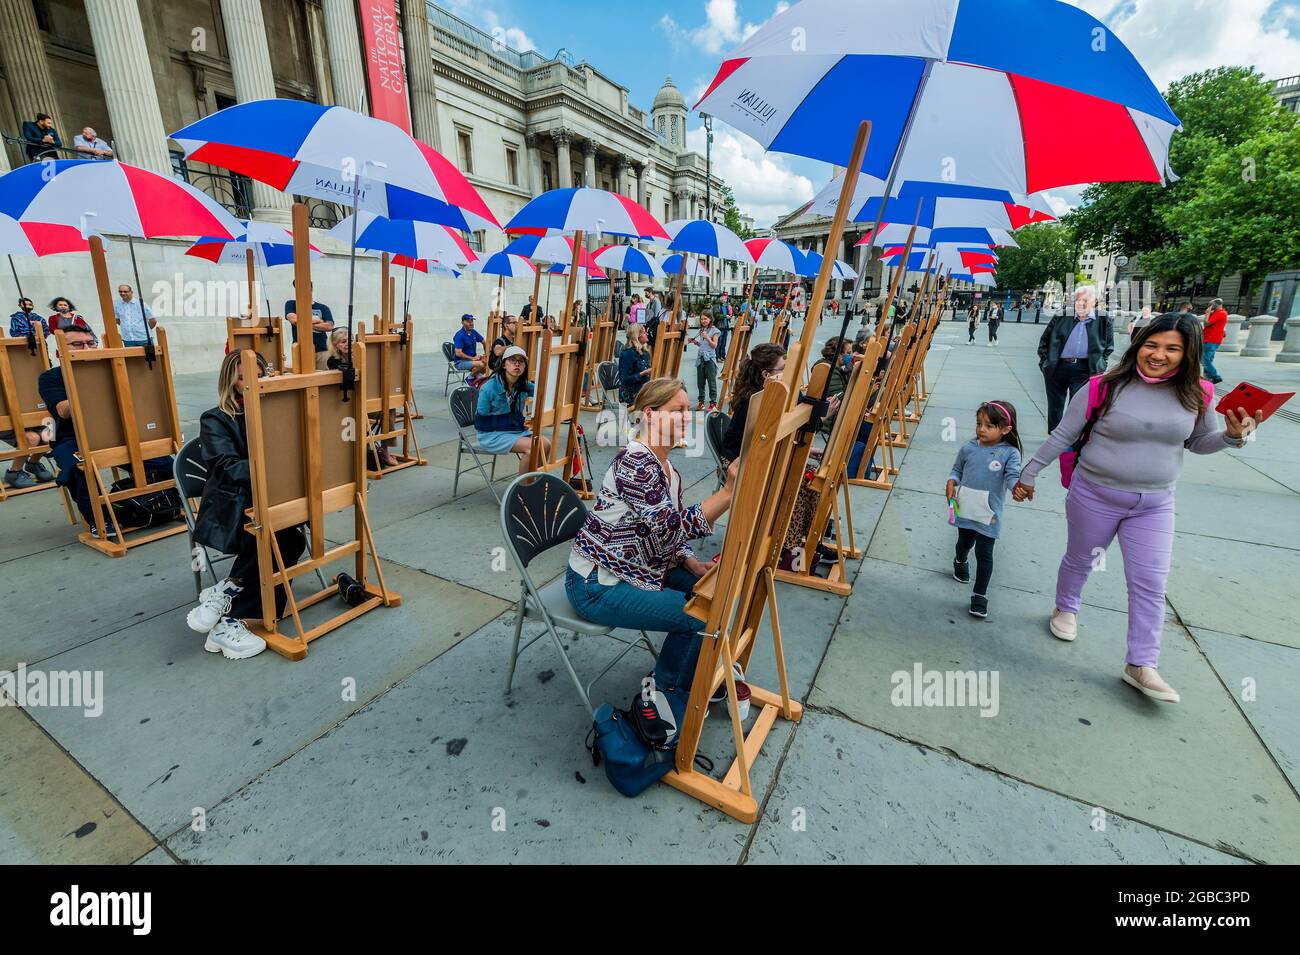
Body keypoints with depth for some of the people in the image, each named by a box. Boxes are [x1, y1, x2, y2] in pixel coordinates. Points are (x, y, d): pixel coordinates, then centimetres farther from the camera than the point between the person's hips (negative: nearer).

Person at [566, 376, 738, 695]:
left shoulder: (666, 467, 5)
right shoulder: (635, 461, -24)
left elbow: (667, 533, 11)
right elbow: (672, 529, -30)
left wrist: (690, 561, -6)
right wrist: (728, 491, -32)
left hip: (635, 568, 9)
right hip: (597, 585, -9)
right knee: (701, 617, -11)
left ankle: (691, 675, 27)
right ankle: (665, 690, 16)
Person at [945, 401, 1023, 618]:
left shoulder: (1009, 453, -11)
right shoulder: (968, 448, -4)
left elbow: (1013, 476, -21)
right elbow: (957, 470, 8)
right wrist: (951, 483, -11)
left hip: (989, 515, -3)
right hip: (964, 510, 3)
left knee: (984, 554, 1)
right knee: (964, 543, 25)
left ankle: (980, 596, 14)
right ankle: (960, 562, 59)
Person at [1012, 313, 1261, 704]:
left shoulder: (1195, 395, -3)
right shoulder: (1106, 387, -14)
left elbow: (1199, 443, 12)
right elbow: (1062, 436, -7)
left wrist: (1232, 436, -10)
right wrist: (1029, 473, -4)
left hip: (1154, 504, 3)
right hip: (1095, 495, -3)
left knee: (1150, 584, 2)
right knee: (1079, 560, 16)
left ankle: (1140, 665, 11)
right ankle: (1066, 609, 43)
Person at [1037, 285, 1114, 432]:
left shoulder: (1104, 321, 6)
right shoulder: (1061, 317, 6)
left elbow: (1109, 347, 13)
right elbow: (1044, 340, 12)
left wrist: (1099, 364, 3)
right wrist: (1045, 360, 4)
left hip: (1084, 371, -1)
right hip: (1057, 368, 1)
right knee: (1054, 407, 10)